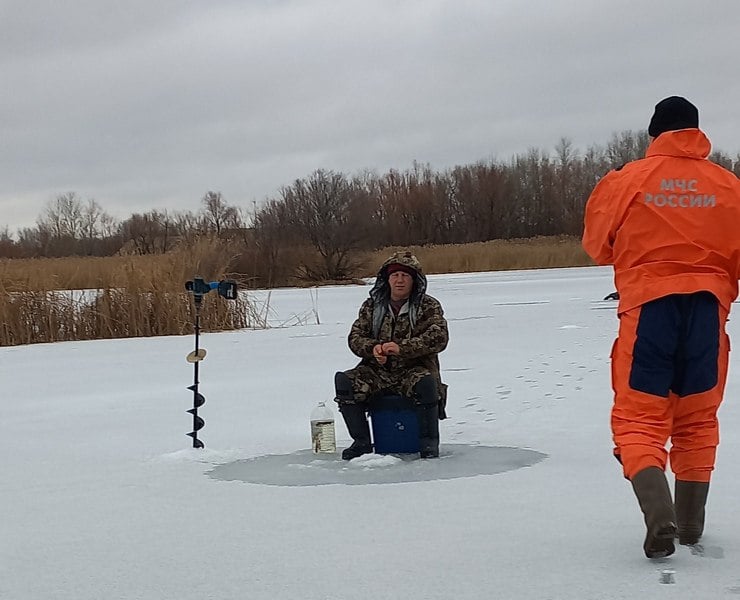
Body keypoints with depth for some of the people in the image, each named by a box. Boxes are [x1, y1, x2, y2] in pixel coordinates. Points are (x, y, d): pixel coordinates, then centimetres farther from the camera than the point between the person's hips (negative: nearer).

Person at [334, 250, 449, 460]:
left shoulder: (429, 306, 1)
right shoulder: (371, 306, 10)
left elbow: (438, 338, -13)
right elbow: (355, 337, 5)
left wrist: (401, 348, -25)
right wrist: (373, 348, -19)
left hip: (414, 369, -3)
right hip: (377, 372, 3)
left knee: (425, 383, -37)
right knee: (344, 381, -22)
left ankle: (429, 442, -17)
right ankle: (361, 441, -11)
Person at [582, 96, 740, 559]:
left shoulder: (626, 180, -2)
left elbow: (598, 246, 9)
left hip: (647, 306, -2)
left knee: (640, 420, 2)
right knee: (697, 420, 17)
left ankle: (660, 517, -19)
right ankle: (691, 525, 25)